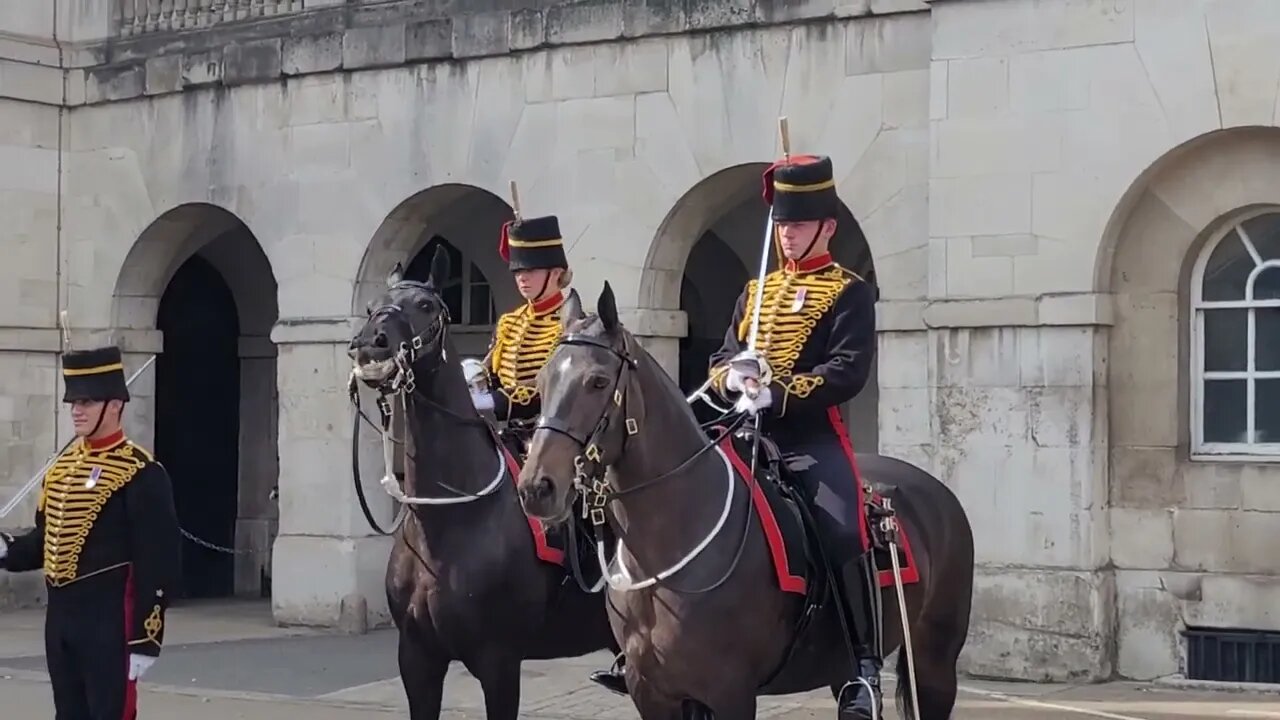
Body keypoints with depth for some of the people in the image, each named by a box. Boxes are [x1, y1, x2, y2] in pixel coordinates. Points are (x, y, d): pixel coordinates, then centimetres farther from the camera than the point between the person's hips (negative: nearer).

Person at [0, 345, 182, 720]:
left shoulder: (141, 474, -12)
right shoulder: (63, 465, 12)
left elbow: (158, 563, -14)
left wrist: (145, 639, -16)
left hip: (109, 620, -8)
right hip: (61, 616, 8)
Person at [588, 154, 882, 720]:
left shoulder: (850, 293, 1)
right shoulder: (755, 292, 19)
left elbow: (848, 372, -12)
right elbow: (719, 362, 16)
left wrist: (778, 393, -24)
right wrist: (734, 377, -9)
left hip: (813, 436, -6)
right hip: (749, 434, 6)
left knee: (841, 532, -28)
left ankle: (865, 665, -20)